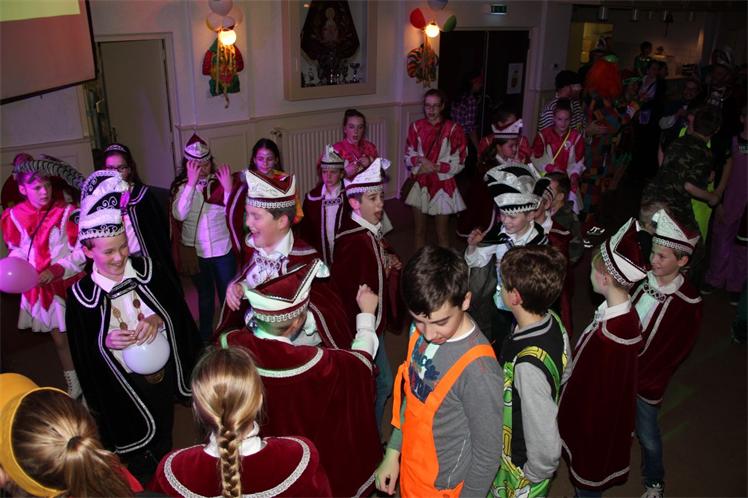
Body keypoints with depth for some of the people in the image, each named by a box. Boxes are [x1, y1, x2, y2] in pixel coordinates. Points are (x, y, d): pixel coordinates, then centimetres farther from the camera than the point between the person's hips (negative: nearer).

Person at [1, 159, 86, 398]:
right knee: (60, 340, 16)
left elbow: (82, 251, -12)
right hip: (39, 289, 3)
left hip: (69, 284, -3)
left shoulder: (66, 212, -13)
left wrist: (56, 270, -21)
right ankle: (73, 389, 32)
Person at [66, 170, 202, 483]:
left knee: (164, 443, 24)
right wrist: (106, 342, -26)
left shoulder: (146, 269, -11)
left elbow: (178, 311, -3)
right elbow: (83, 353, -7)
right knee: (139, 463, 18)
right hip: (122, 389, -2)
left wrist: (158, 319, -23)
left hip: (164, 374, 2)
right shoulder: (81, 295, -16)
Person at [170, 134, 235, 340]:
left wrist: (228, 188, -27)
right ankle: (205, 336, 37)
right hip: (195, 252, 1)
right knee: (205, 295, 18)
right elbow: (179, 215, -24)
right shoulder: (181, 186, -7)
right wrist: (192, 182, -30)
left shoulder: (219, 181, -8)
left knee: (228, 294, 12)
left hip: (223, 250, 0)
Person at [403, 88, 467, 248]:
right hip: (420, 184, 3)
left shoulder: (453, 129, -10)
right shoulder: (416, 127, 0)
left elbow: (458, 163, -9)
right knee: (419, 230, 14)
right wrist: (423, 164, -17)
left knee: (442, 233, 6)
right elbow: (409, 157, 2)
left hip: (442, 185, -3)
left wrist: (435, 167, -19)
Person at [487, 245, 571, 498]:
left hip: (521, 465, -7)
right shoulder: (552, 321, -15)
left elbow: (546, 446, -32)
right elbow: (564, 374, 4)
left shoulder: (529, 365, -41)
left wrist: (533, 475, -13)